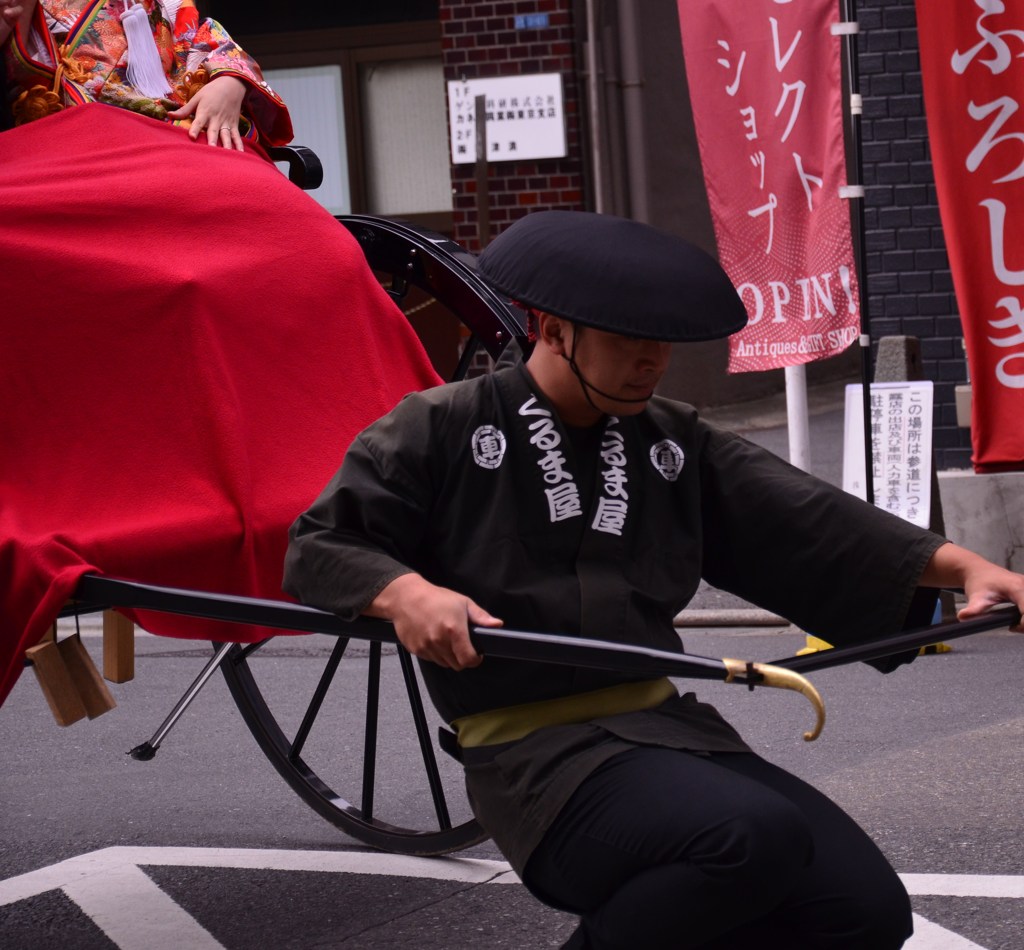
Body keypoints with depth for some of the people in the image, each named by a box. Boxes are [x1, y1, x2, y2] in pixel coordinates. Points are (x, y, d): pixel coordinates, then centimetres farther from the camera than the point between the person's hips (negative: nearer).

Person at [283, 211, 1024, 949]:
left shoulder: (673, 442, 16)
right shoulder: (444, 430, 0)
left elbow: (801, 524, 10)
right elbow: (321, 544, -1)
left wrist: (961, 565, -1)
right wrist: (404, 592, -23)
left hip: (669, 724, 7)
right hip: (537, 751, -7)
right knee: (757, 837, -32)